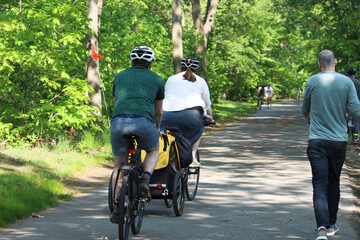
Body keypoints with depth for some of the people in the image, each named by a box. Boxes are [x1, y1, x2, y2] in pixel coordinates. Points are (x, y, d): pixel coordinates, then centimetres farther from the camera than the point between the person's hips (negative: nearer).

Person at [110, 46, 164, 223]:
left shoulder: (119, 76, 27)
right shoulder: (156, 79, 22)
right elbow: (158, 111, 33)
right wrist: (157, 129, 53)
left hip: (119, 121, 2)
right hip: (144, 122, -1)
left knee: (119, 166, 21)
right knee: (153, 151, 30)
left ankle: (117, 208, 16)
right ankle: (145, 180, 3)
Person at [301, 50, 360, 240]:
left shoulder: (312, 81, -2)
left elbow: (305, 108, 12)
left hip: (317, 140, -1)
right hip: (339, 140, 2)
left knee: (320, 185, -6)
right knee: (333, 183, 17)